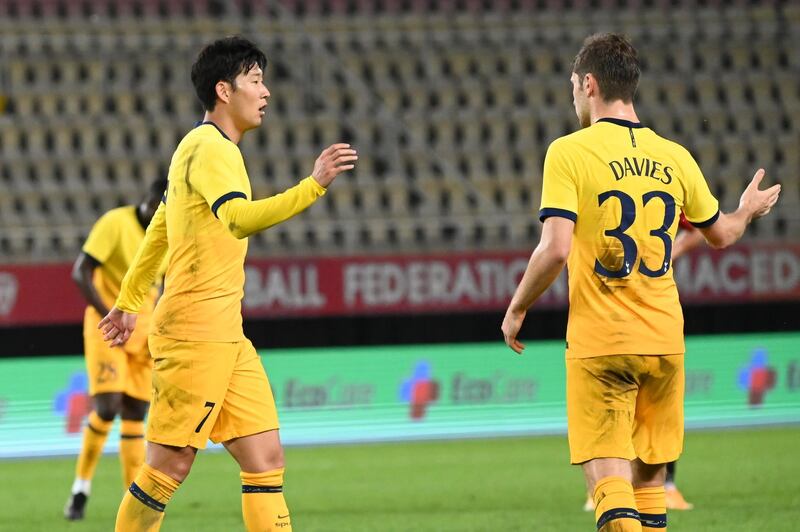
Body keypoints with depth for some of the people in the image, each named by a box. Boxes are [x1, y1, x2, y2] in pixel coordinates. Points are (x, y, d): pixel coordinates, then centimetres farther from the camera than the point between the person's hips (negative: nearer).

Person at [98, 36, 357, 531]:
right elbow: (240, 219, -31)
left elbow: (159, 227, 29)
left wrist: (129, 301, 37)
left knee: (266, 458, 2)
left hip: (225, 335, 10)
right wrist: (314, 185, -40)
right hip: (194, 330, -10)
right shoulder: (210, 148, -13)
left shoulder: (203, 147, 19)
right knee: (170, 466, -4)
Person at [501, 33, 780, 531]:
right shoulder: (675, 157, 6)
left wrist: (517, 309, -1)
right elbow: (722, 234, 20)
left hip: (600, 344, -4)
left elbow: (555, 249, -17)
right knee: (649, 478, 14)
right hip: (665, 340, 4)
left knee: (608, 473, -7)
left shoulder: (569, 152, -8)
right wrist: (748, 210, 43)